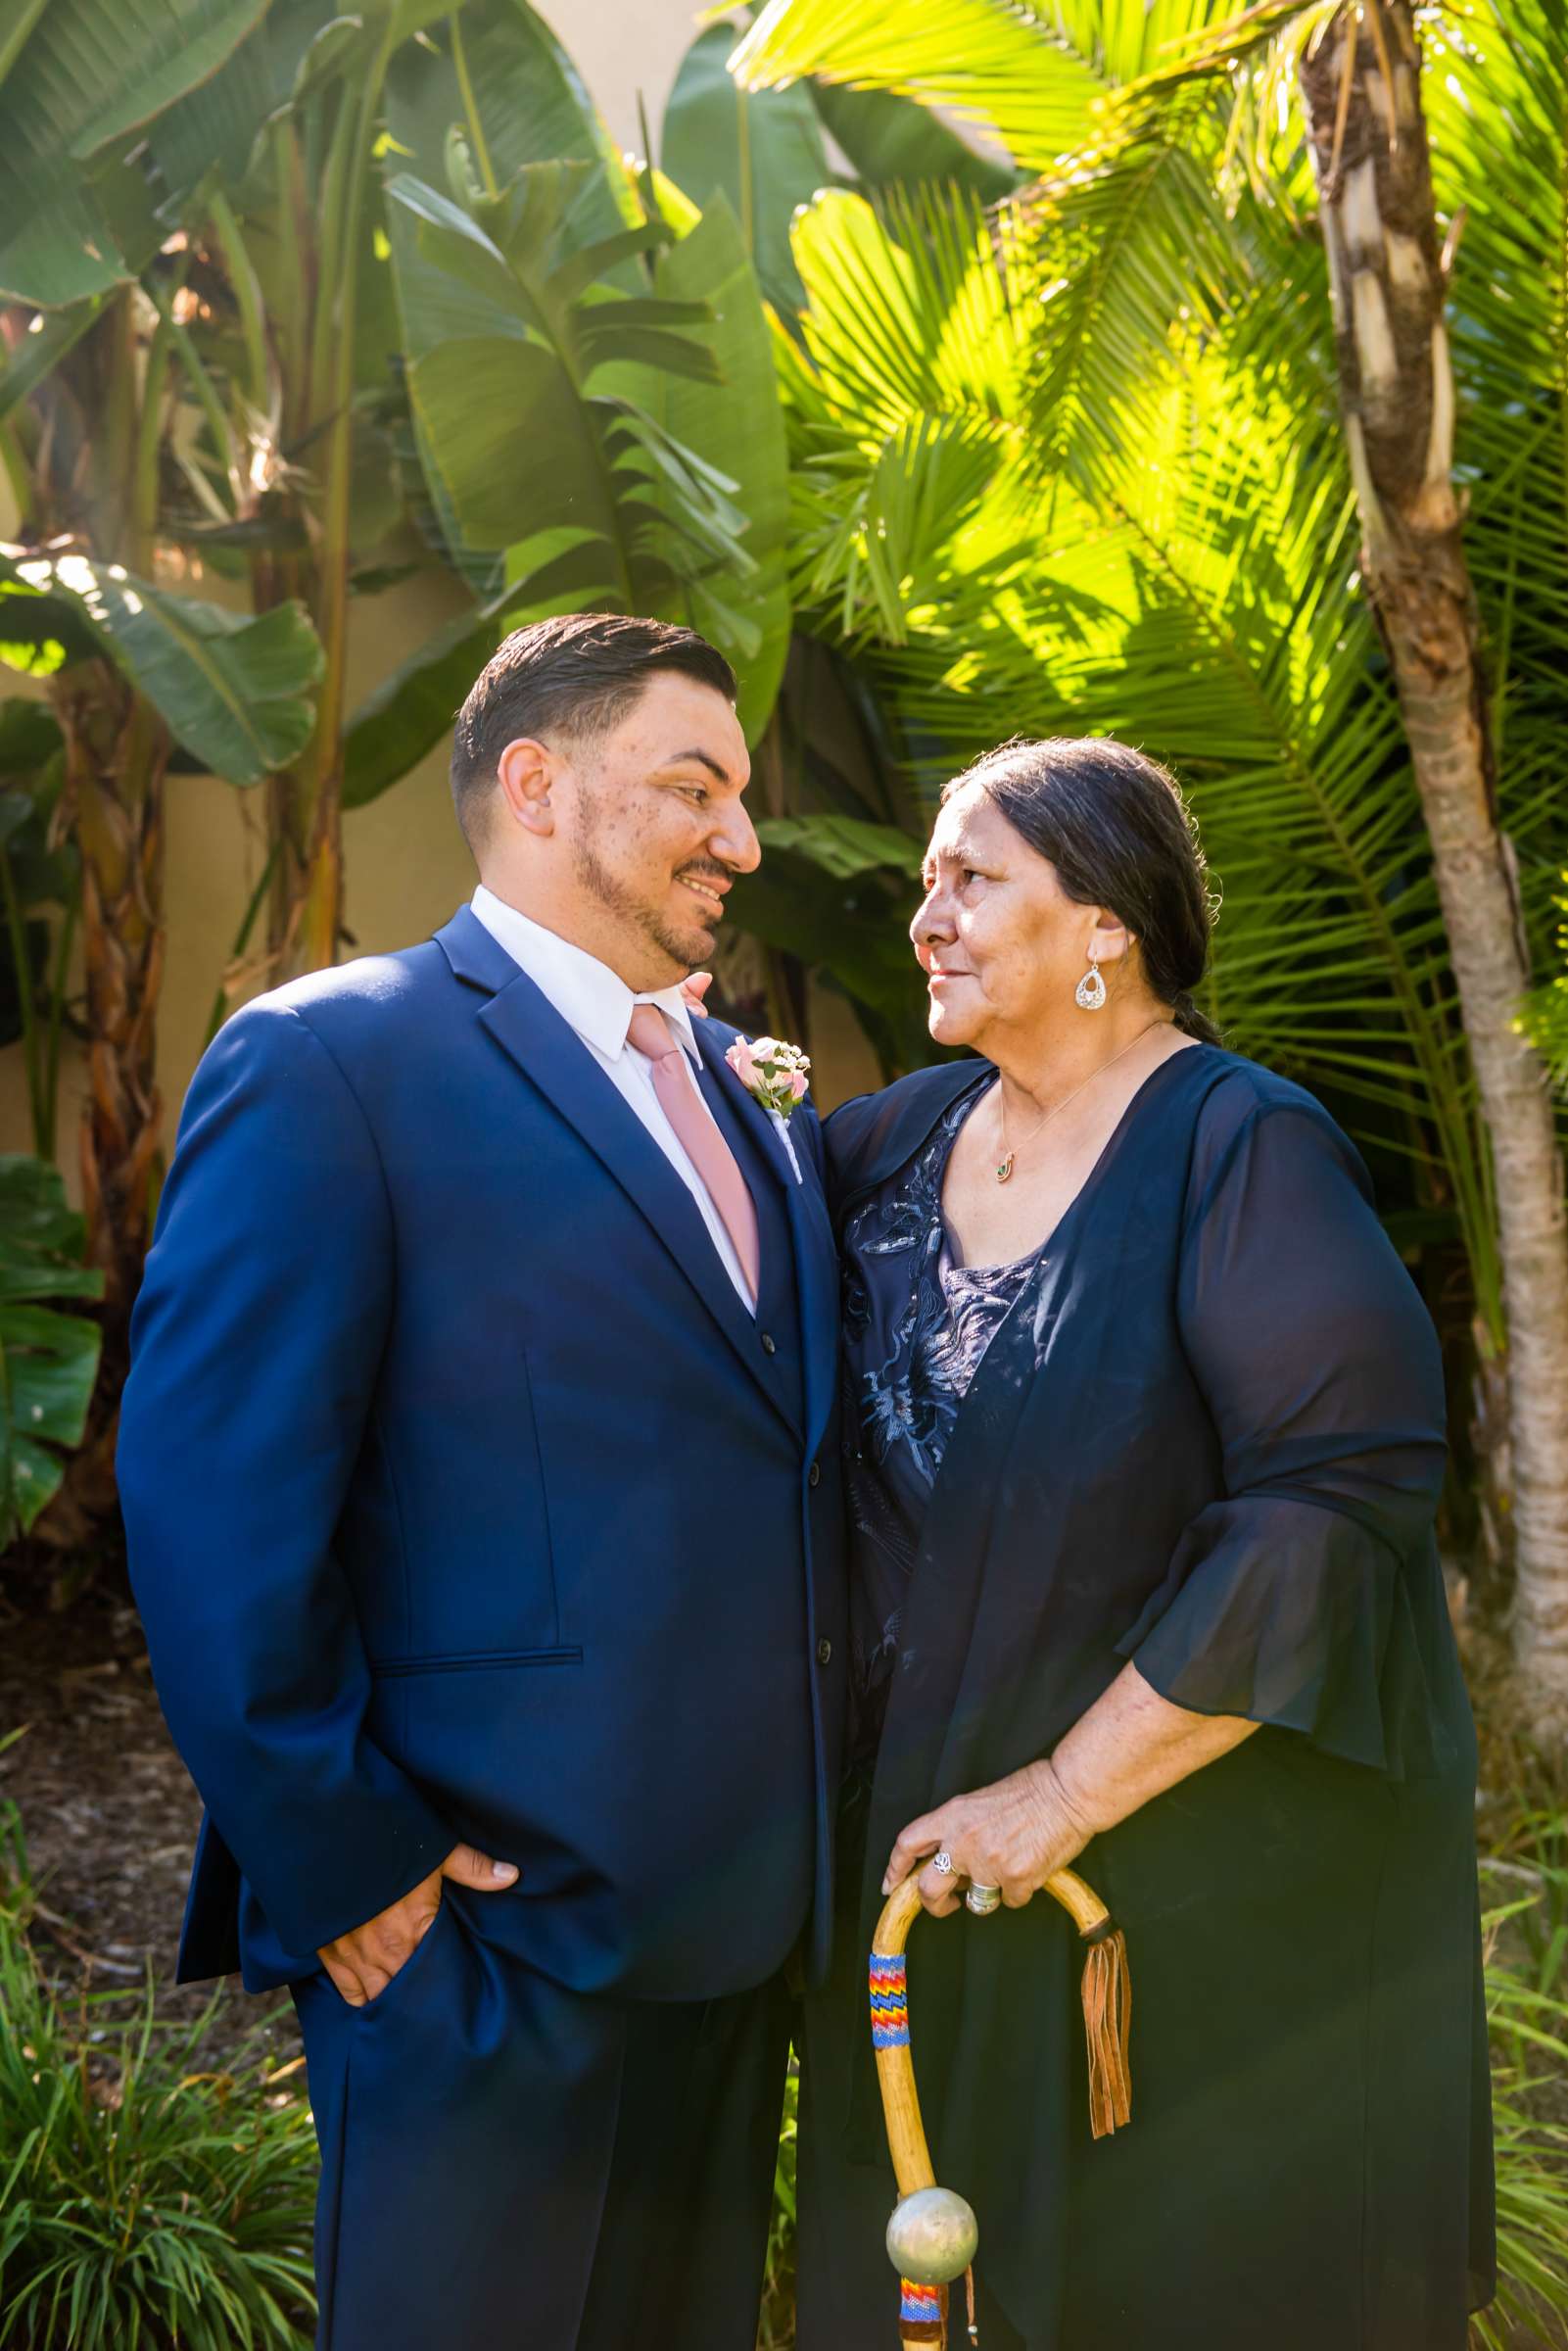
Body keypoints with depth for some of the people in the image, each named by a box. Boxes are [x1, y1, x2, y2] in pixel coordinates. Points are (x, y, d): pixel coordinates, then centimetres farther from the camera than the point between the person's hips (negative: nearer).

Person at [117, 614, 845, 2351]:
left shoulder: (748, 1096, 13)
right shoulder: (328, 1065, -11)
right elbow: (213, 1516, -16)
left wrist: (803, 1837, 9)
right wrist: (345, 1869, -14)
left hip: (734, 1917, 7)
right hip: (494, 1928, -7)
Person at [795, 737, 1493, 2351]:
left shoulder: (1242, 1151, -16)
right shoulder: (912, 1132, 3)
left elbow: (1339, 1503, -24)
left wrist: (1069, 1791, -22)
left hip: (1201, 1878, -6)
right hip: (927, 1837, 6)